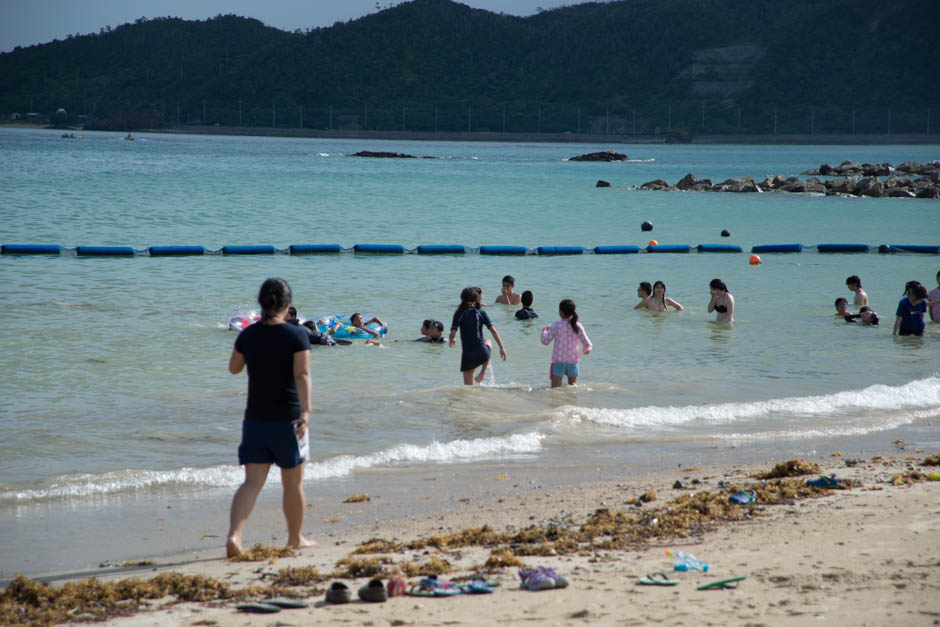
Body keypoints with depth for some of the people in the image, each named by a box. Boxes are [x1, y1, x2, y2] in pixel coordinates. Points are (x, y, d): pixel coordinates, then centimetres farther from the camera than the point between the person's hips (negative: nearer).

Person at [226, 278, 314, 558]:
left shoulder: (248, 335, 1)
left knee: (252, 482, 1)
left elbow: (234, 368, 16)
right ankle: (295, 538, 26)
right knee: (293, 483, 13)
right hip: (288, 419, -3)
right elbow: (302, 376, -19)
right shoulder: (297, 335, -9)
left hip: (255, 419, 3)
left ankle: (234, 534, -19)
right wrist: (305, 411, -25)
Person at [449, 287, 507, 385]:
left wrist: (451, 342, 14)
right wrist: (501, 348, 3)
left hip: (467, 354, -1)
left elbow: (452, 334, -9)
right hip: (482, 353, 1)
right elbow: (493, 331, -3)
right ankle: (482, 374, 27)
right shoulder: (481, 313, 0)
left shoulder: (458, 315, -2)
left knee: (468, 387, 8)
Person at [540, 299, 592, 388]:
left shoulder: (556, 325, -9)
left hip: (558, 361, -2)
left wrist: (544, 331, 15)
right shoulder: (578, 326, -4)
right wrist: (586, 349, 16)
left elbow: (545, 341, -5)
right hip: (573, 361, 2)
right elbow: (587, 344, -7)